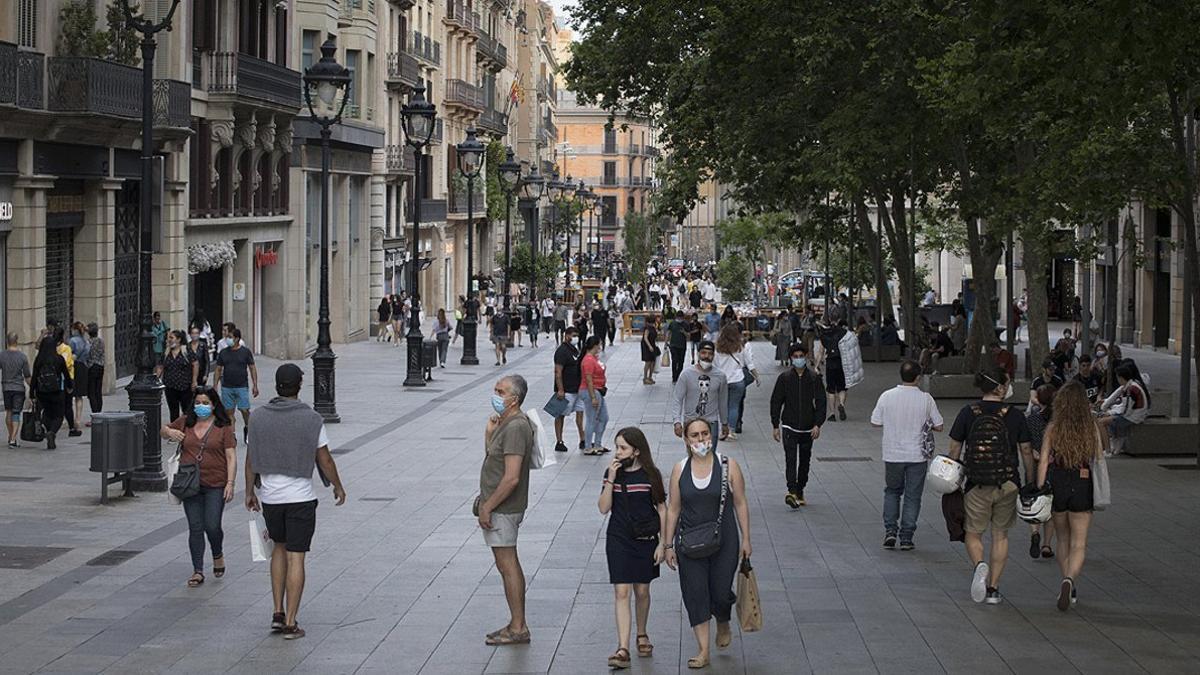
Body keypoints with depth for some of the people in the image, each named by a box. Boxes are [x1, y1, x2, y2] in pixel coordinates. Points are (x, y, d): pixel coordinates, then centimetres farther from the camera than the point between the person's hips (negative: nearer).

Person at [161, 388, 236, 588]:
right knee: (195, 528, 4)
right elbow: (163, 430, 23)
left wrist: (230, 483, -11)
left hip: (215, 485, -3)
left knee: (212, 526, -5)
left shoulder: (224, 427, -2)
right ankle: (197, 571, 11)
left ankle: (218, 555, 27)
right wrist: (170, 432, -1)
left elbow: (231, 457, -3)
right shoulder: (185, 422, 7)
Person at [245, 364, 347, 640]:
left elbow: (250, 459, 5)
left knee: (280, 548, 22)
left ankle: (278, 613, 17)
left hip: (270, 497, 3)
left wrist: (250, 492, 17)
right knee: (295, 558, 0)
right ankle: (290, 623, -1)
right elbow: (324, 460, -4)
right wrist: (338, 487, 11)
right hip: (300, 497, -3)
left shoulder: (260, 417, -1)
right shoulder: (311, 419, -9)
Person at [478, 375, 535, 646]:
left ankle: (518, 628, 1)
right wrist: (489, 432, 4)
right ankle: (517, 624, 23)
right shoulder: (506, 423, 11)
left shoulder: (515, 428, -22)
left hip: (503, 509, -11)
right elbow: (492, 458, 20)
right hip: (501, 507, 11)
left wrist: (487, 507, -20)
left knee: (507, 565, -4)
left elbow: (511, 477, -26)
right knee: (510, 564, 15)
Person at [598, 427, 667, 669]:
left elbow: (662, 509, 1)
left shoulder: (650, 474, -4)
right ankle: (623, 649, -12)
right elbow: (604, 508, -4)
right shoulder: (613, 472, 1)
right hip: (618, 540, 1)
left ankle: (641, 635, 36)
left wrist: (662, 543, -2)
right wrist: (611, 479, -16)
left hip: (645, 540, -1)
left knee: (642, 591, 11)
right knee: (621, 592, -7)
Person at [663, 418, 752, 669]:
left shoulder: (728, 466, -5)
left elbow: (740, 504, 1)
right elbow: (673, 509, 5)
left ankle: (723, 625, 37)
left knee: (720, 594, 2)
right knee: (695, 594, -1)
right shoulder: (680, 469, 0)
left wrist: (745, 539, 0)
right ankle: (703, 651, 7)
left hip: (724, 541, -1)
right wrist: (668, 545, 4)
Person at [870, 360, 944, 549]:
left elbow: (875, 422, -2)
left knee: (892, 492, 20)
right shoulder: (926, 399, -10)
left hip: (893, 455, 1)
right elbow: (938, 426, -4)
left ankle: (890, 530, 7)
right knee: (912, 496, 9)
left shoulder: (887, 396, -9)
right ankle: (906, 538, 10)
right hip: (917, 455, -1)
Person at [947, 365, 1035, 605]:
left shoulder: (968, 413, -4)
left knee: (973, 534, 13)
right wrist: (1030, 483, 12)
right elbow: (1026, 452, 1)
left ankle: (979, 565, -17)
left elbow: (954, 450, 0)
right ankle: (993, 589, 12)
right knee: (1000, 536, 14)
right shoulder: (1014, 415, -4)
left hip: (976, 485, 0)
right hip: (1007, 484, 1)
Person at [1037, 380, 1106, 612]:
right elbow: (1099, 460, 0)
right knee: (1079, 545, 1)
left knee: (1063, 540, 20)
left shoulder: (1053, 428, -3)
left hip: (1056, 485, 1)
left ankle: (1068, 588, 25)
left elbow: (1043, 461, -7)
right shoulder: (1092, 428, -2)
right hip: (1082, 487, -1)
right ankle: (1069, 580, -25)